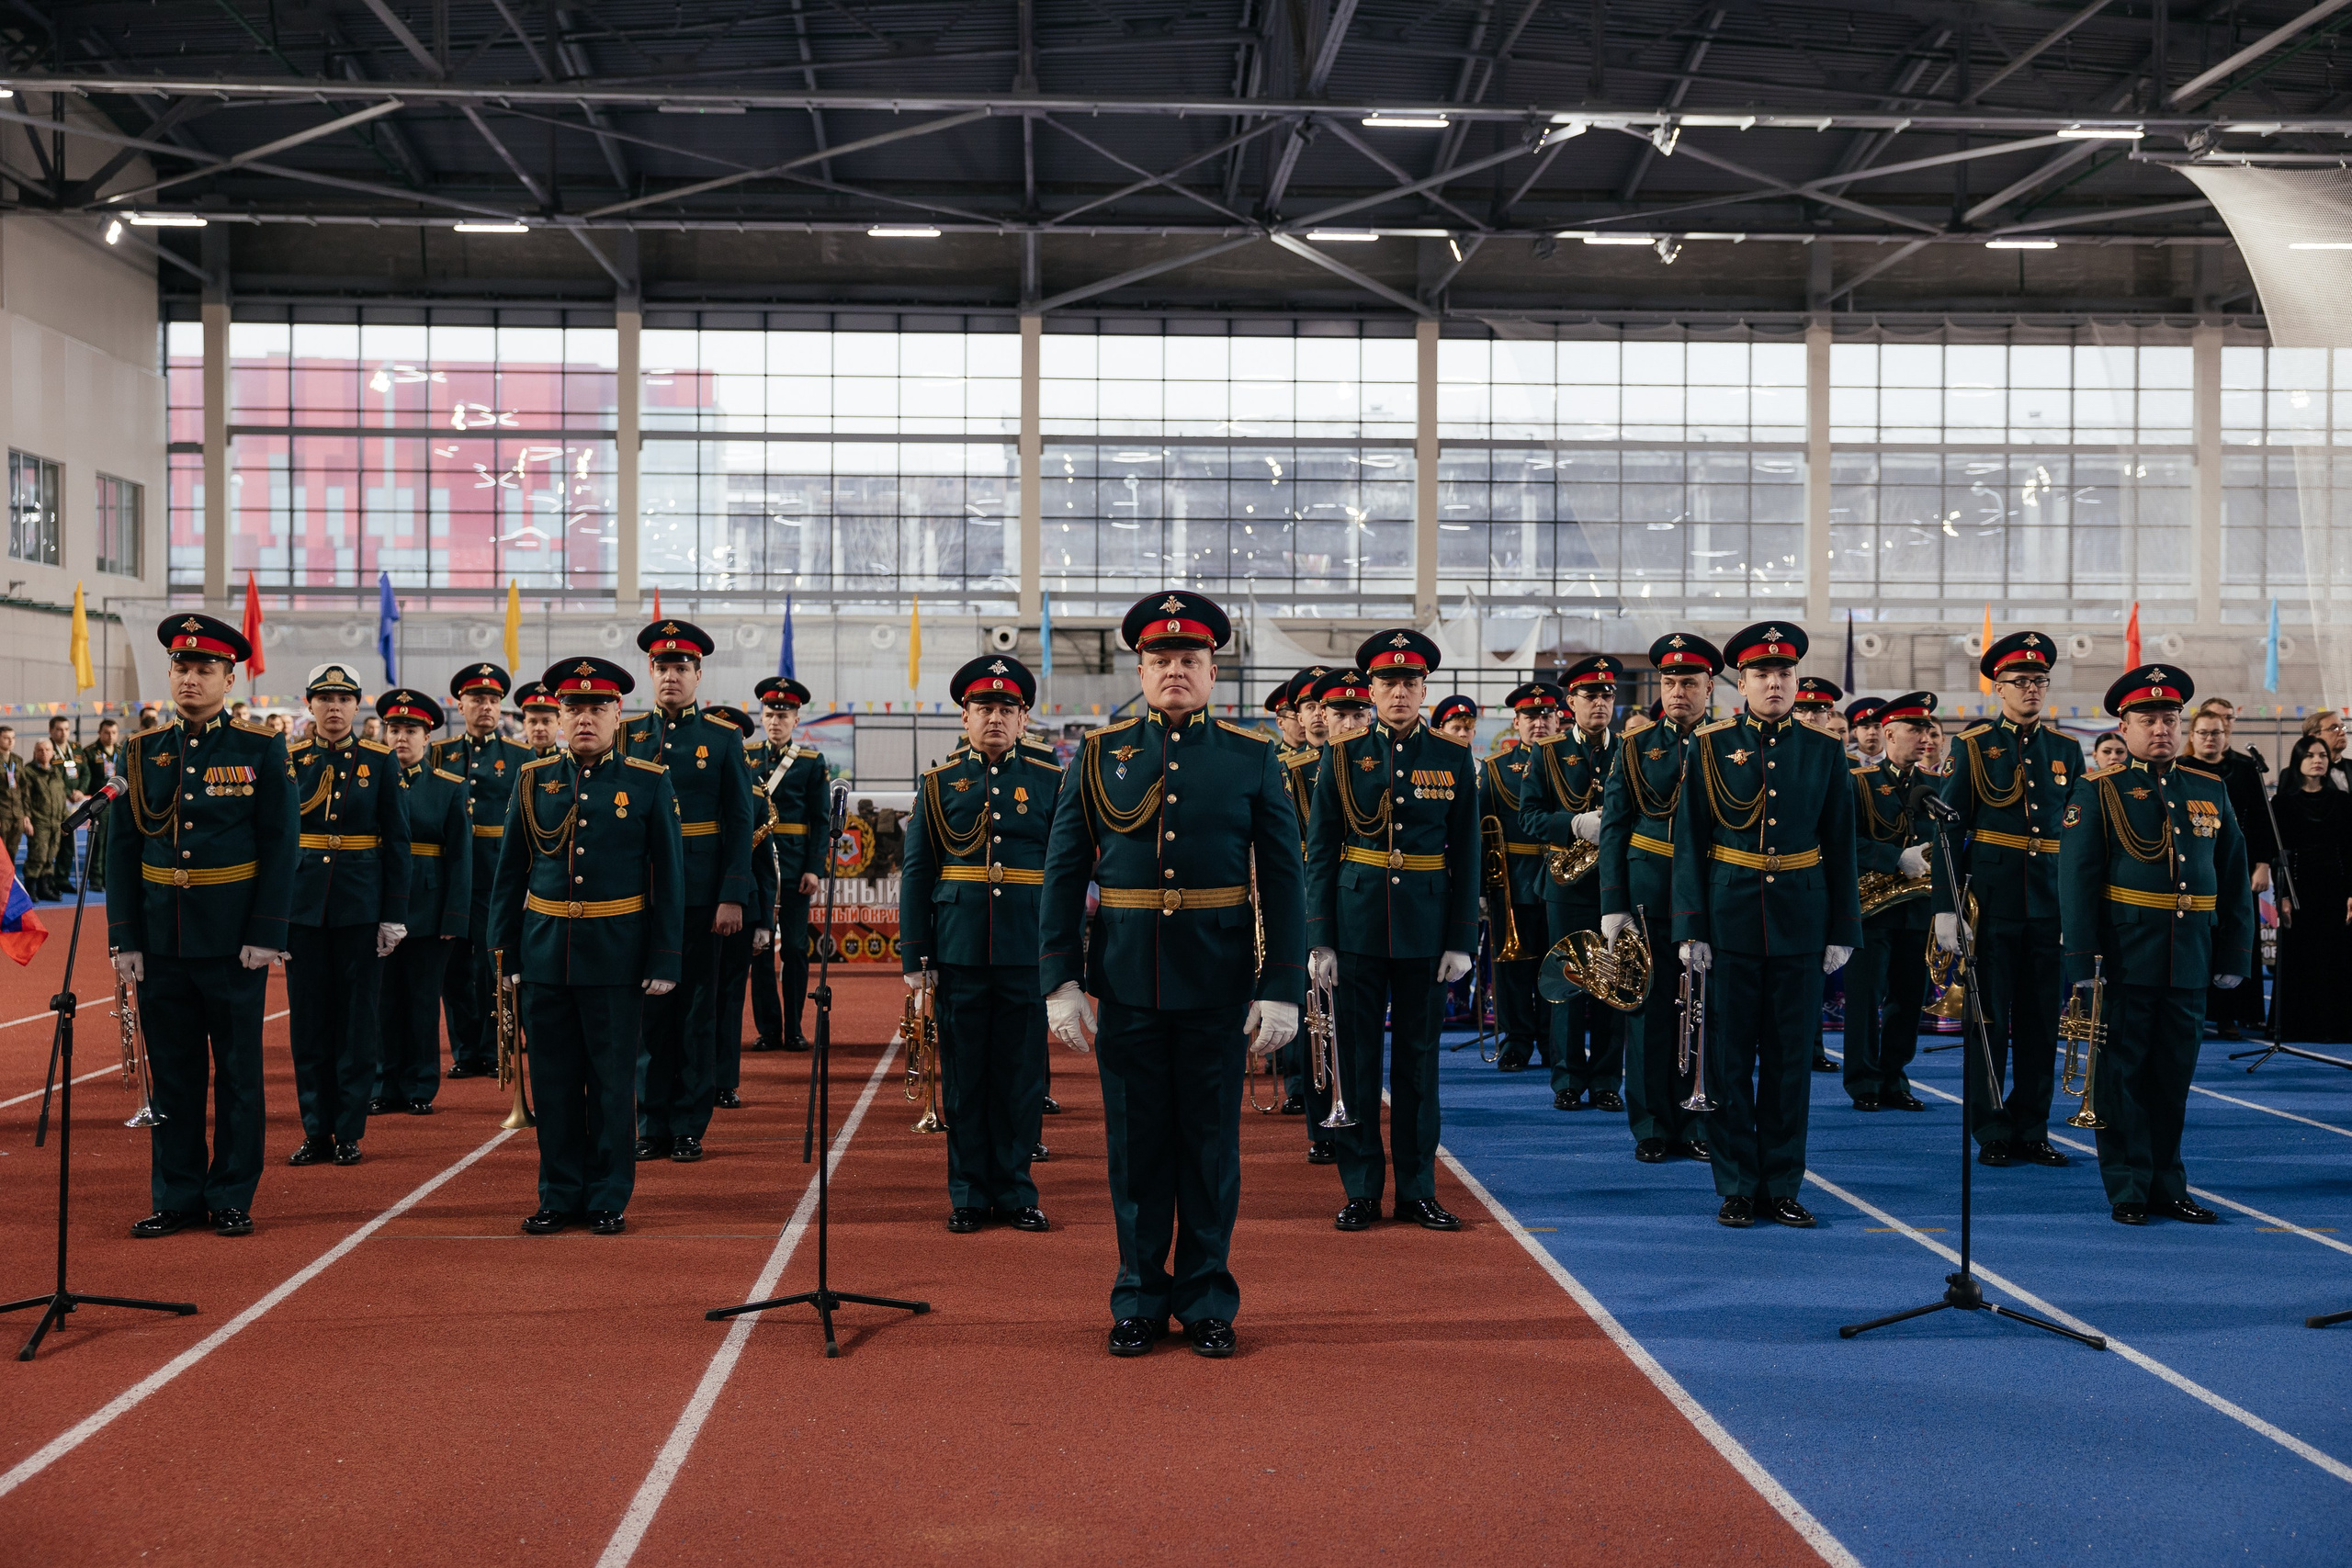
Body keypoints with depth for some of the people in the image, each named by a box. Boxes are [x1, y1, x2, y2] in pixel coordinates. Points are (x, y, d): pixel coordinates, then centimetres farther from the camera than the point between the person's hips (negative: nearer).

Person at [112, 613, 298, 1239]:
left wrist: (266, 934, -11)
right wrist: (124, 939, 0)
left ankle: (232, 1197, 13)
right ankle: (177, 1195, 18)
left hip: (232, 938, -3)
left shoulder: (261, 749, -2)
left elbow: (280, 847, -4)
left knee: (237, 1070, 4)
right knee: (172, 1069, 9)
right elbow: (123, 850, 7)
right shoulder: (143, 751, 7)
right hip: (161, 936, 3)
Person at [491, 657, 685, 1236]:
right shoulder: (534, 781, 6)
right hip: (545, 954, 2)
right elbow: (509, 874, 10)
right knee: (553, 1079, 7)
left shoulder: (649, 784, 0)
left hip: (617, 955, -2)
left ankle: (609, 1198, 13)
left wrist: (664, 961, -4)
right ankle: (559, 1195, 17)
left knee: (613, 1080, 4)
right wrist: (505, 953, 5)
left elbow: (669, 878, 0)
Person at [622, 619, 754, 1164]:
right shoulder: (626, 736, 7)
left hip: (699, 895, -2)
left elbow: (740, 823, 0)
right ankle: (653, 1126, 12)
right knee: (647, 1009, 5)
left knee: (696, 1010, 3)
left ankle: (689, 1128, 11)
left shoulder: (724, 737, 2)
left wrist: (733, 897, -8)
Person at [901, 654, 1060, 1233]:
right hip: (958, 957, 0)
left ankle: (1015, 1191, 16)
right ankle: (969, 1194, 15)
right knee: (963, 1078, 5)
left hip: (1027, 958, 0)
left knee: (1021, 1077, 5)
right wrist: (915, 957, 0)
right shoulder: (939, 784, 6)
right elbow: (915, 874, 6)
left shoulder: (1050, 782, 5)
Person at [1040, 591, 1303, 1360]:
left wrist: (1282, 989, -6)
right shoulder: (1098, 755, 4)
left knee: (1211, 1141, 6)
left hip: (1216, 981, 0)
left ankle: (1206, 1299, 18)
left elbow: (1284, 881, 1)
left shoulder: (1252, 758, 2)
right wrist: (1061, 980, -4)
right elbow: (1063, 874, 4)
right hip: (1126, 979, 1)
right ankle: (1140, 1298, 19)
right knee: (1135, 1141, 7)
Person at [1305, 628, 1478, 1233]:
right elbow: (1320, 852, 2)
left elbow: (1466, 856, 4)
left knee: (1418, 1056, 6)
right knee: (1357, 1056, 3)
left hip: (1426, 927, 1)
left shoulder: (1454, 759, 3)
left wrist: (1462, 940, -2)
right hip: (1357, 923, 0)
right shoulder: (1343, 757, 2)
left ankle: (1417, 1189, 14)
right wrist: (1319, 939, -5)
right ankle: (1361, 1191, 11)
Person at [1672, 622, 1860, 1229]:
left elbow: (1841, 848, 8)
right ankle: (1737, 1189, 11)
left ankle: (1782, 1188, 14)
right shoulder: (1711, 747, 1)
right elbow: (1689, 842, 0)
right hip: (1730, 922, -1)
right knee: (1729, 1058, 2)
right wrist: (1691, 927, -6)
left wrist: (1843, 930, 3)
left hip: (1801, 922, 1)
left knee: (1790, 1058, 5)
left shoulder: (1824, 751, 6)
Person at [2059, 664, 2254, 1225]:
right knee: (2121, 1075, 1)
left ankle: (2167, 1186, 21)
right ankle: (2128, 1192, 9)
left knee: (2174, 1076, 10)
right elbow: (2076, 878, -7)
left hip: (2188, 964, 4)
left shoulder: (2211, 791, 11)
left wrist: (2234, 953, 9)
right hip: (2123, 962, -4)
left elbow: (2235, 878, 15)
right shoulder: (2098, 790, -2)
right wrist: (2083, 962, -13)